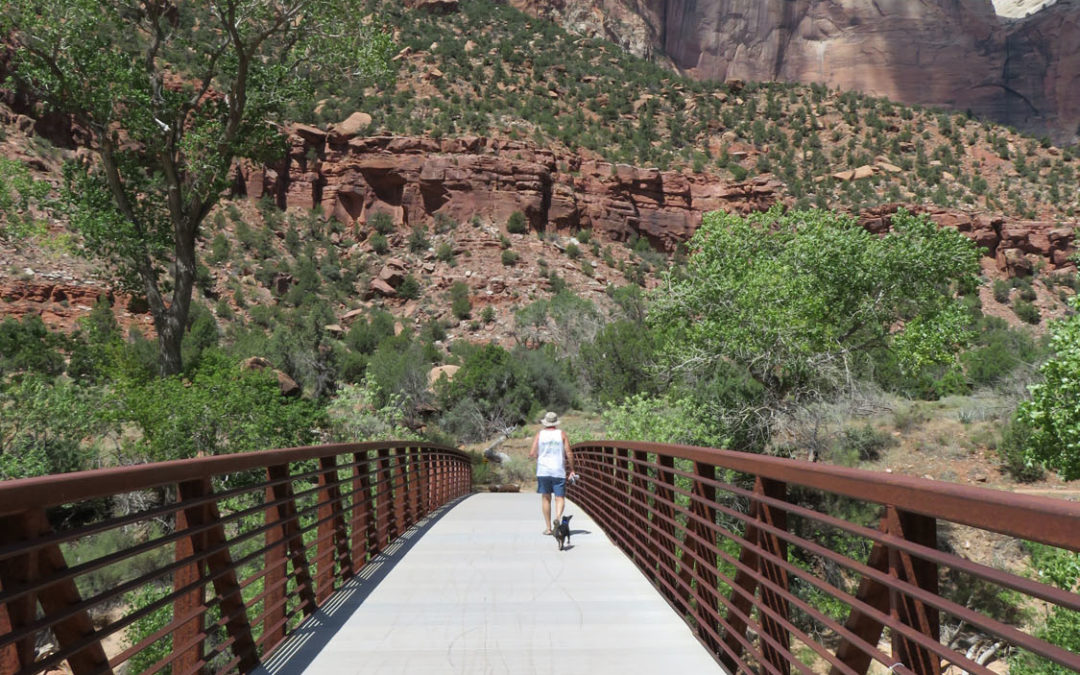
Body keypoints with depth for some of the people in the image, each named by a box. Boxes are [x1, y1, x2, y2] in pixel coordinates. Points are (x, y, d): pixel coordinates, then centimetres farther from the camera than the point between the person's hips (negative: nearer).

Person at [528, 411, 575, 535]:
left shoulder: (539, 434, 2)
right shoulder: (561, 434, 2)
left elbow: (532, 454, -3)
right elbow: (569, 453, -3)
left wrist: (532, 456, 20)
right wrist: (572, 469, 6)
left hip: (543, 471, 1)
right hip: (559, 471, -1)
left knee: (546, 498, 10)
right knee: (560, 497, 0)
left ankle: (548, 527, 11)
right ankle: (558, 517, -29)